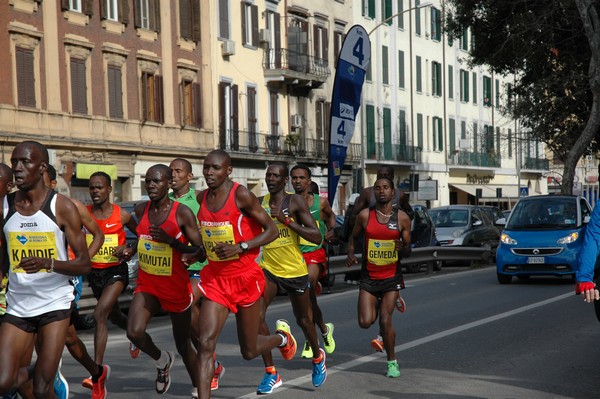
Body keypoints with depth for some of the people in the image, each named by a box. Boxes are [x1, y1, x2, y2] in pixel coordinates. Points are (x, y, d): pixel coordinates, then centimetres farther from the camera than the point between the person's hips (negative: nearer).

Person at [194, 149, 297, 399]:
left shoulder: (242, 195, -14)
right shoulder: (202, 198, 3)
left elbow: (272, 230, -13)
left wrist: (240, 247, -23)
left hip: (245, 277, -4)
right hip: (215, 278, 4)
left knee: (249, 351, 11)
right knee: (205, 343, -13)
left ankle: (282, 338, 45)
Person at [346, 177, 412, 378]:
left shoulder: (402, 218, -3)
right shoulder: (365, 215, -3)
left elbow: (408, 252, 4)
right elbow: (353, 237, 12)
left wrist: (403, 248, -20)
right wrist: (350, 254, -8)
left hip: (392, 276, -1)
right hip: (369, 276, 1)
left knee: (385, 320, -10)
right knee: (365, 322, -7)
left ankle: (392, 362, 10)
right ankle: (378, 306, 30)